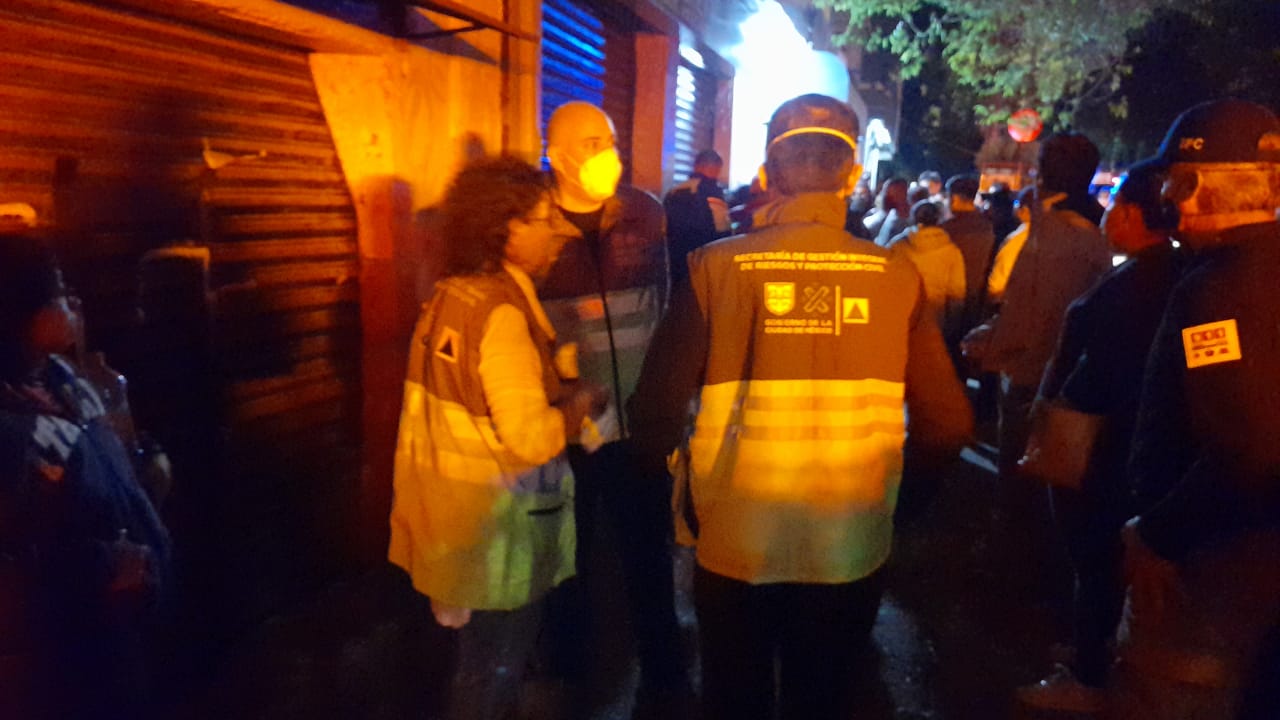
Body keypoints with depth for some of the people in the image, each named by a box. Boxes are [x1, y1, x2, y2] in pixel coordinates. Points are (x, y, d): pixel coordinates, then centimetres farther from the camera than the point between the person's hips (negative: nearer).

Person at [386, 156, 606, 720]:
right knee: (494, 670, 11)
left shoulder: (450, 295, 4)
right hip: (496, 527, -8)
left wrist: (558, 390, 8)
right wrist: (582, 401, -10)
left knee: (479, 657, 25)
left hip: (451, 513, 8)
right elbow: (531, 438, -28)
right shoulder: (502, 311, -23)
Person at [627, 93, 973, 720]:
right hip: (851, 553, 1)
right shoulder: (895, 278, -9)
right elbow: (946, 425, -7)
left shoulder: (718, 268, -14)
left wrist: (681, 490, 6)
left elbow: (656, 414, -15)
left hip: (733, 549, -1)